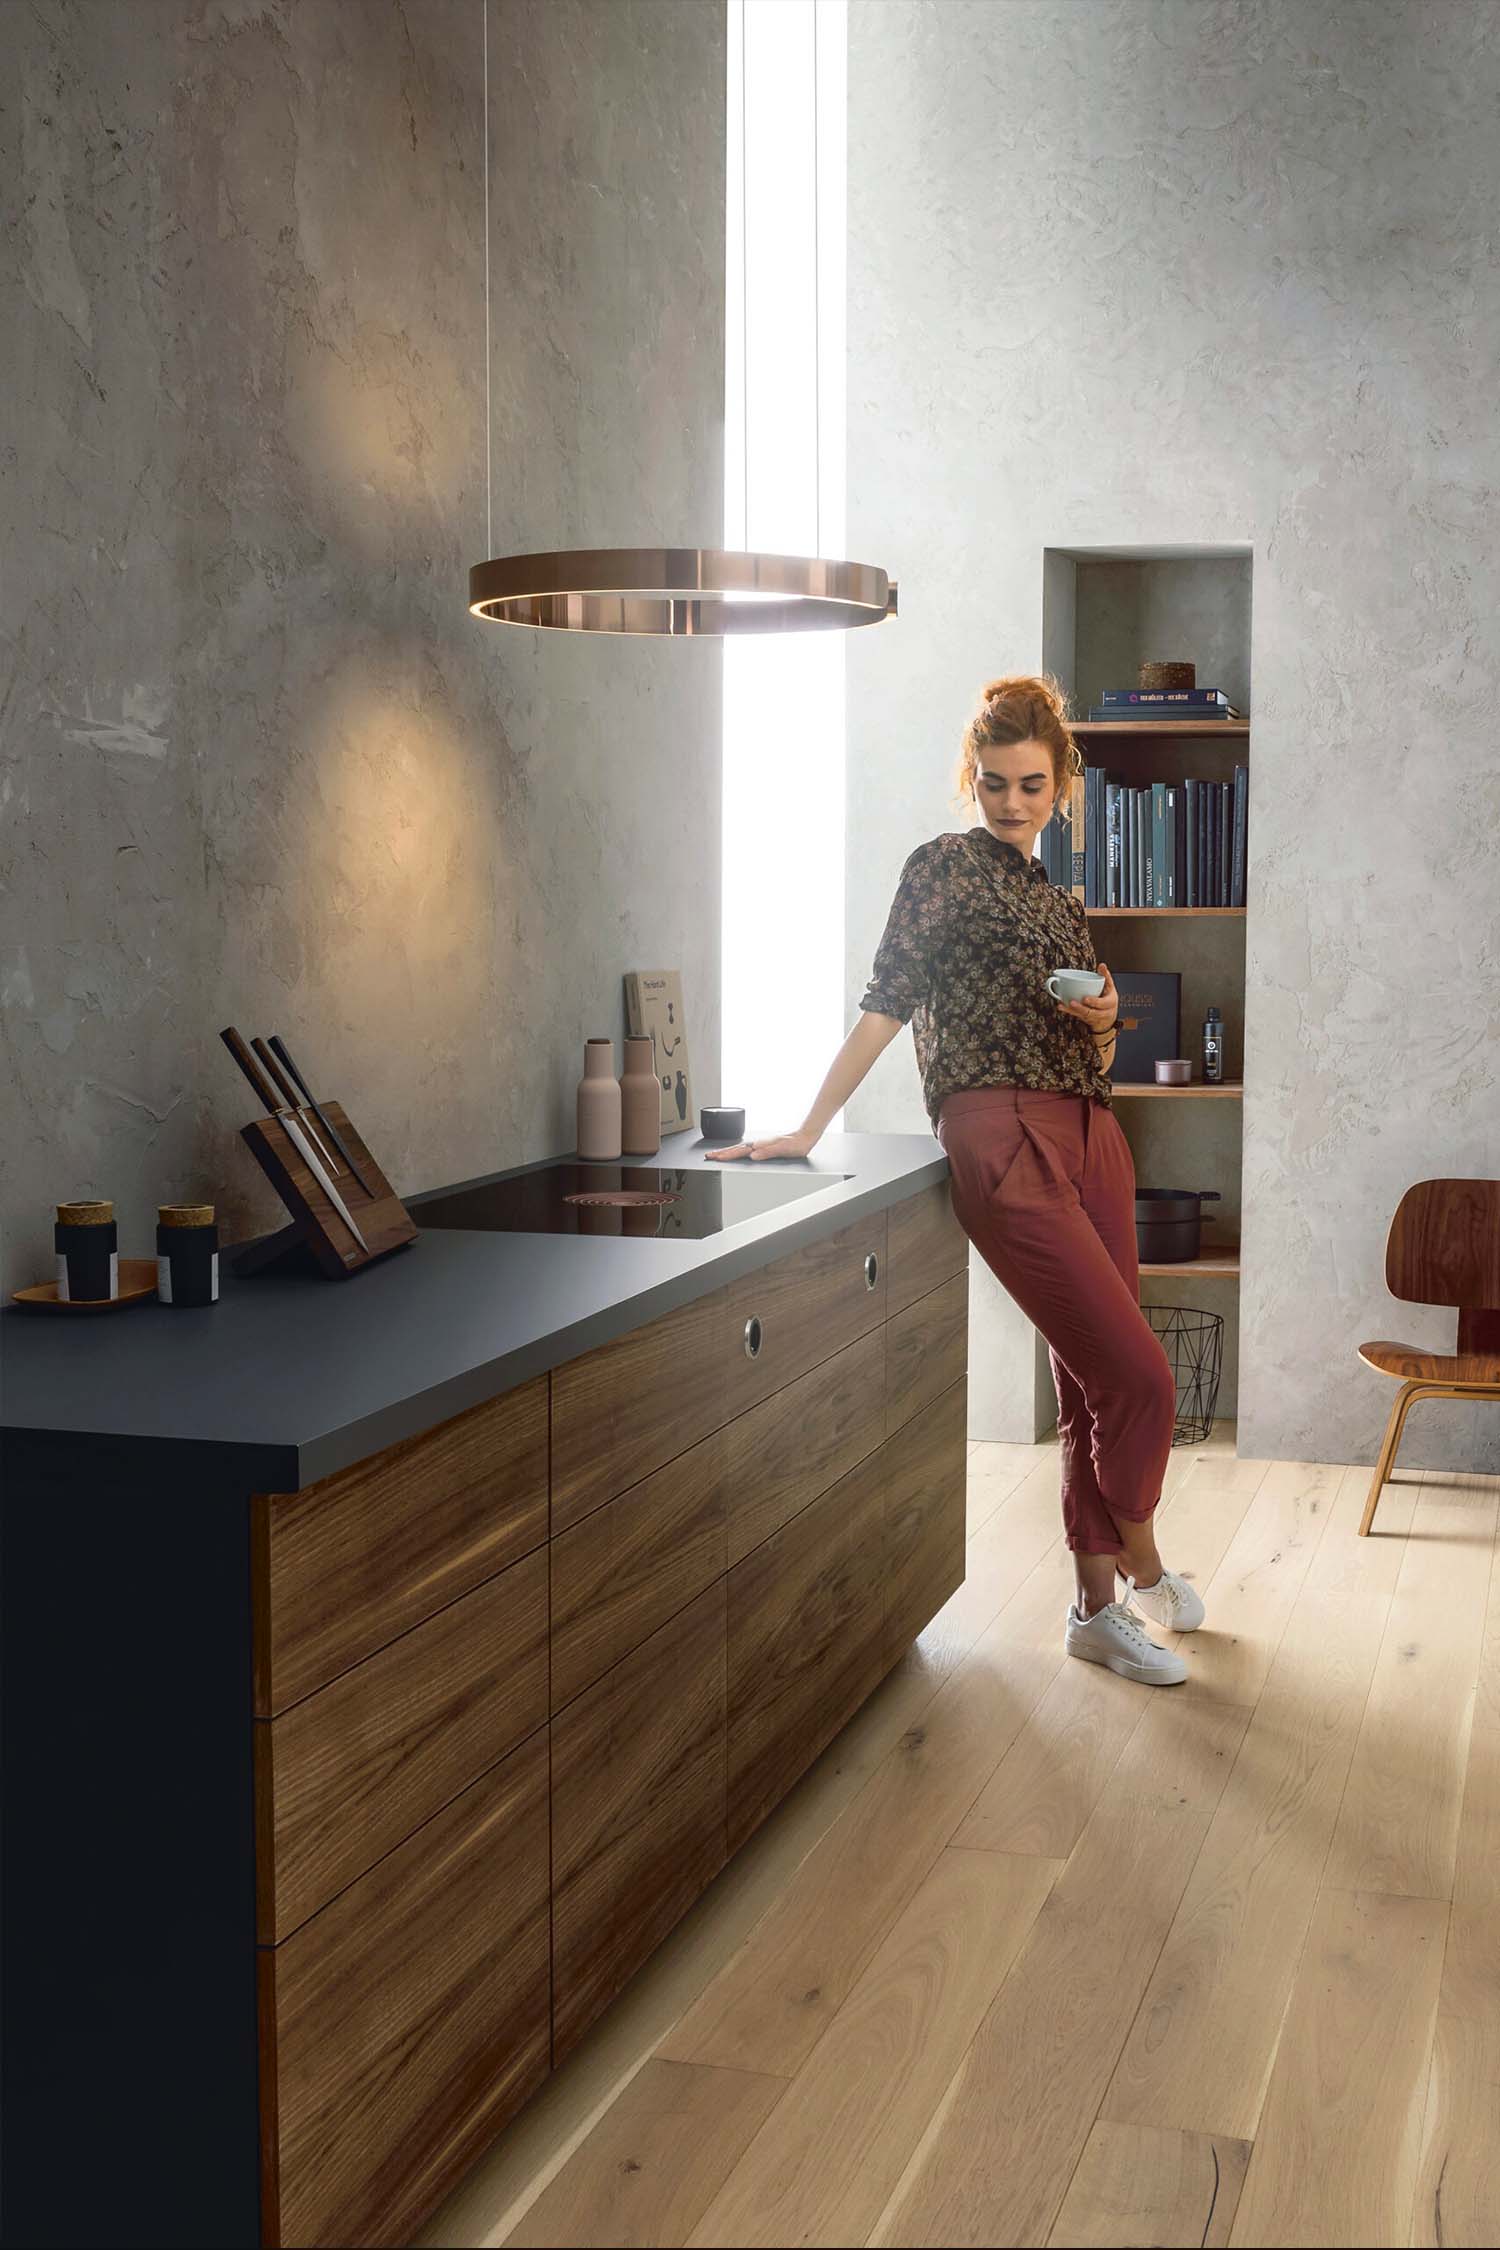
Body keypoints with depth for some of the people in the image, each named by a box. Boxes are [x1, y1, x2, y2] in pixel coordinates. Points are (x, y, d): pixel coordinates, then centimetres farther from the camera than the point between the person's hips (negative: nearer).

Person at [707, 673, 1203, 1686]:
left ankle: (1098, 1605, 20)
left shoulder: (1061, 900, 22)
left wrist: (1103, 1020, 4)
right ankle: (1144, 1565, 11)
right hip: (1001, 1137, -7)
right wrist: (809, 1128, -9)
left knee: (1095, 1383, 8)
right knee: (1140, 1376, -10)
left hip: (1091, 1140, 7)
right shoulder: (948, 864, 3)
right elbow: (888, 1002, -3)